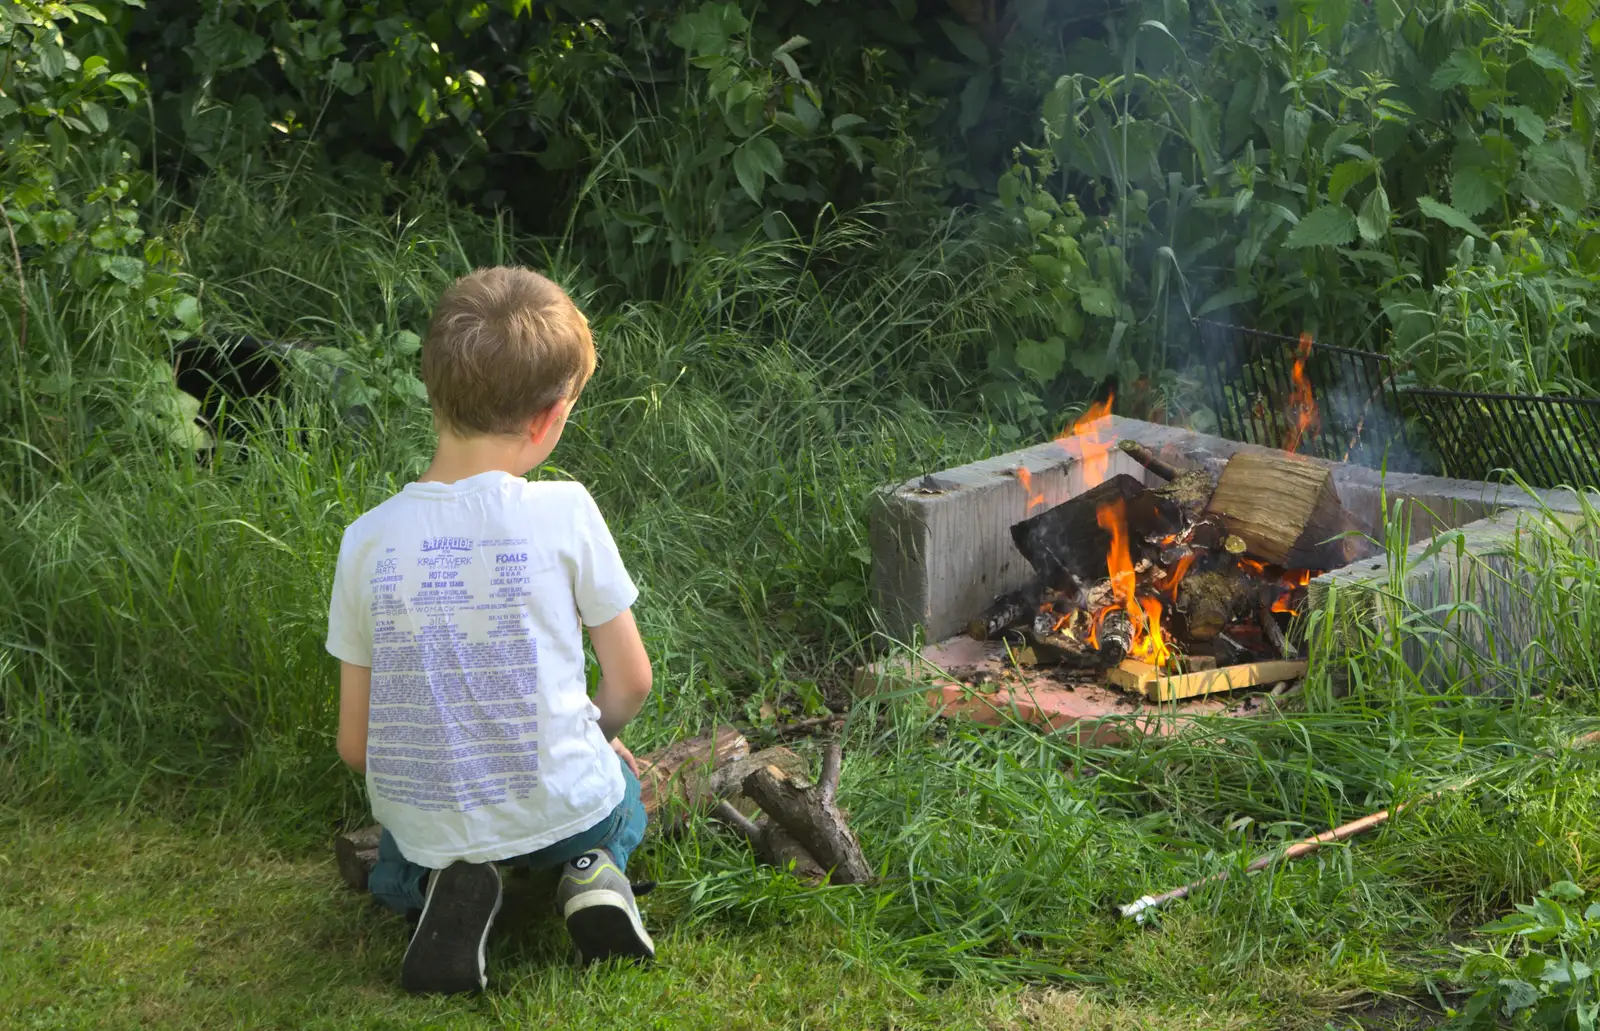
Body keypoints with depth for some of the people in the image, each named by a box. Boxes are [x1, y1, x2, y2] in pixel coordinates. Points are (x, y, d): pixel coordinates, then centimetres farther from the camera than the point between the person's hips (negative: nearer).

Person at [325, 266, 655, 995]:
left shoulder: (368, 540, -9)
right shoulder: (564, 514, -15)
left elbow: (354, 742, -2)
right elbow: (629, 681, -4)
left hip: (425, 818, 1)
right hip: (560, 808, 0)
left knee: (392, 869, 38)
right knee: (623, 794, 37)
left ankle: (445, 892, 4)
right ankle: (593, 877, 5)